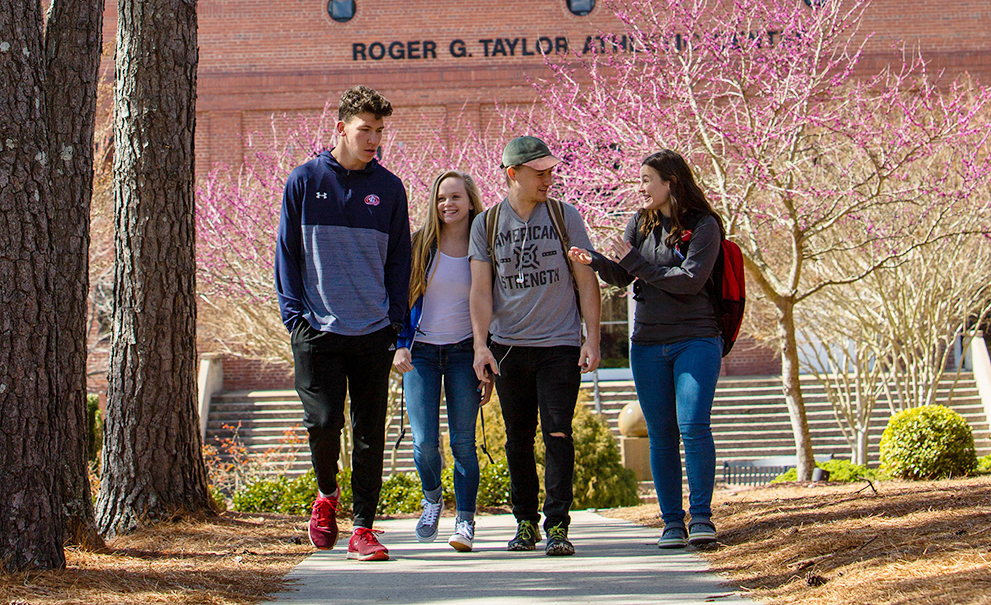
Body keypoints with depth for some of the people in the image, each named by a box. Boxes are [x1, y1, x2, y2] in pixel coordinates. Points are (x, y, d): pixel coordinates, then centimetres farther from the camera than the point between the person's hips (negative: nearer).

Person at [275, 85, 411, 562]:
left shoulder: (389, 188, 8)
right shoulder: (305, 181, 4)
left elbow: (399, 259, 12)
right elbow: (287, 252, 5)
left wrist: (395, 318, 3)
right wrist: (294, 314, -3)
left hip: (374, 333, 2)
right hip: (318, 330, -2)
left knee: (369, 432, 3)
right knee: (323, 420, -9)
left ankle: (363, 528, 11)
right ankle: (326, 495, 20)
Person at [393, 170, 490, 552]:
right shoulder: (420, 245, 3)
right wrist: (399, 345, -6)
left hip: (464, 352, 0)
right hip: (421, 352, 0)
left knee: (463, 441, -4)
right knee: (425, 442, -6)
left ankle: (465, 521, 7)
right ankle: (432, 498, 24)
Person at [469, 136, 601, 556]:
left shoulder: (565, 216, 4)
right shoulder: (486, 224, 6)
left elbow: (586, 281, 4)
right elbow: (481, 289, 3)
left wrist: (592, 338, -4)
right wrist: (480, 344, -8)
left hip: (560, 345, -1)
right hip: (509, 347, 2)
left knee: (557, 435, -9)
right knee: (518, 440, 6)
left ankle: (557, 526, -4)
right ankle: (525, 522, 19)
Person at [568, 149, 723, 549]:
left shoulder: (703, 226, -4)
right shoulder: (641, 223, 12)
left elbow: (690, 280, -14)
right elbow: (621, 276, 7)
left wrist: (637, 262, -11)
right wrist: (595, 261, -13)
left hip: (696, 340, -5)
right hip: (648, 345, 5)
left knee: (693, 425, -14)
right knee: (660, 434, 4)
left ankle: (701, 516, -3)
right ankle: (672, 522, 9)